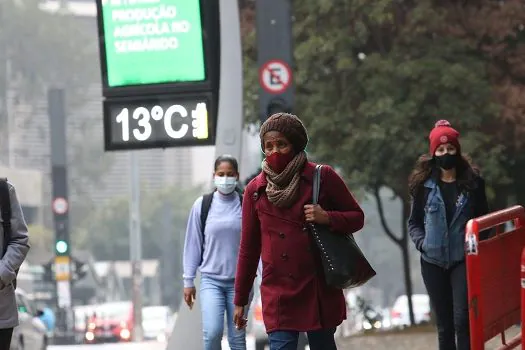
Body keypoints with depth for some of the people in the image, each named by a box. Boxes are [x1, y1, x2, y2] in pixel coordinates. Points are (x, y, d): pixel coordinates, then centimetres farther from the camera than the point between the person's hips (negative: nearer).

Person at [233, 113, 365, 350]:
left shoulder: (322, 177, 0)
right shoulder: (255, 190, 5)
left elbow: (356, 217, 7)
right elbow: (248, 248, 11)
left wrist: (327, 218, -15)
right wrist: (240, 300, 13)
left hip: (320, 291, 0)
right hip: (278, 293, 0)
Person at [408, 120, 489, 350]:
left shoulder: (473, 181, 1)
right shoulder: (424, 184, 2)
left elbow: (483, 218, 9)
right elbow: (414, 222, 10)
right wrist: (421, 242, -9)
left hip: (463, 260, -2)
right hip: (433, 262, 2)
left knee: (462, 321, -13)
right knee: (444, 325, 7)